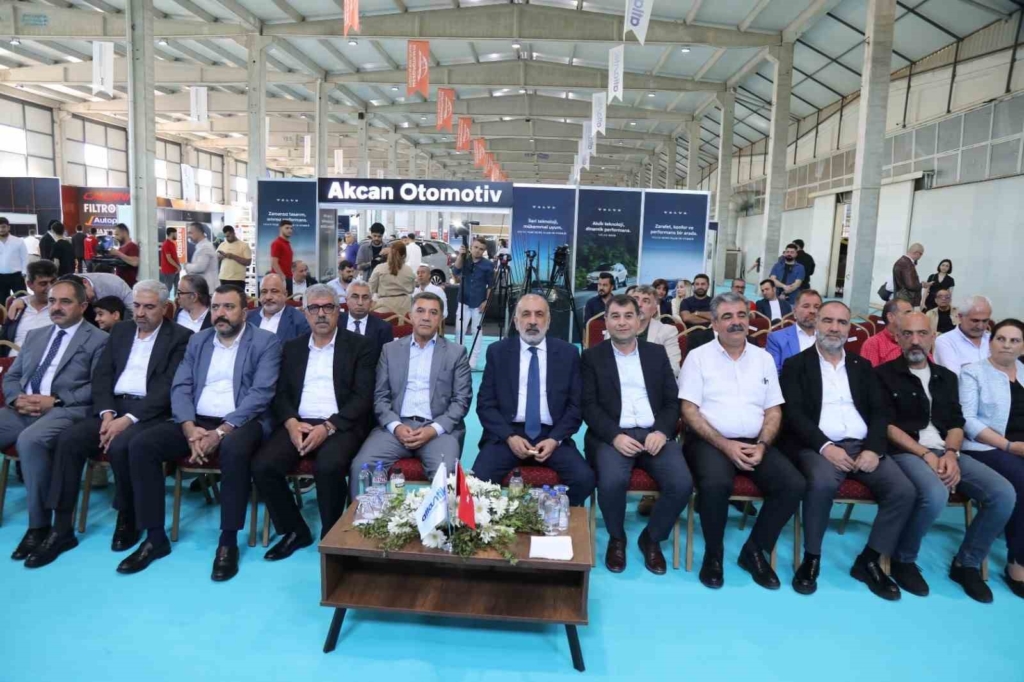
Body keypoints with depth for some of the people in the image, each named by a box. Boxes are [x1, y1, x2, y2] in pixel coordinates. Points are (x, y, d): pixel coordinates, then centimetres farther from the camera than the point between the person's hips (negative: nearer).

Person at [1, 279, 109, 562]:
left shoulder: (98, 340, 5)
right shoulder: (35, 335, 24)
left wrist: (55, 401, -14)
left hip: (66, 411, -6)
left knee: (30, 440, -35)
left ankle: (39, 525, -21)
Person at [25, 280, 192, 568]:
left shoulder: (180, 337, -1)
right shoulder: (120, 331, 17)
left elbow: (168, 388, -11)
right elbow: (101, 375, 11)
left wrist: (129, 418, -19)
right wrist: (107, 412, -8)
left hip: (150, 413, -5)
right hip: (113, 408, 6)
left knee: (120, 446, -32)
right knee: (69, 439, -19)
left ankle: (127, 519, -8)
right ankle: (62, 529, -11)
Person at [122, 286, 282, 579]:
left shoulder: (265, 342, -1)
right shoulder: (197, 341, 15)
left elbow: (260, 393, -12)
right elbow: (180, 388, 7)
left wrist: (220, 432, -21)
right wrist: (190, 429, -12)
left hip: (239, 423, -5)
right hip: (196, 422, 5)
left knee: (234, 449, -38)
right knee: (140, 445, -16)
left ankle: (228, 542, -23)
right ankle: (155, 537, -5)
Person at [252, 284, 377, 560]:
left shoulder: (360, 346, 3)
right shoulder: (292, 348, 17)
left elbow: (363, 397, -5)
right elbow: (281, 393, 11)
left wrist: (328, 426, -18)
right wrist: (291, 423, -11)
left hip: (341, 426, -4)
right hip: (298, 424, 4)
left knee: (328, 466, -33)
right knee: (262, 466, -20)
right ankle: (294, 530, 2)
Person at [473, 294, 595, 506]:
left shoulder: (568, 353, 6)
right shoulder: (497, 351, 5)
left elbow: (576, 405, 5)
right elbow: (485, 403, 2)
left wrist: (555, 439, -10)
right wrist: (509, 437, -12)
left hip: (552, 435, 1)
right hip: (506, 434, -1)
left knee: (585, 478, -22)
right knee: (479, 479, -26)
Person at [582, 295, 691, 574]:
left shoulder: (657, 354, 16)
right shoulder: (592, 357, 8)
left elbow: (672, 401, 10)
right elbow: (589, 405, -1)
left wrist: (662, 432, -10)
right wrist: (615, 436, -17)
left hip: (654, 434, 3)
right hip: (612, 435, -2)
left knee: (682, 483, -23)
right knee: (612, 481, -32)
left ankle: (652, 537, 7)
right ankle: (616, 538, 1)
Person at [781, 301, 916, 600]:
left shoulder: (862, 365, 19)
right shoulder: (796, 365, 6)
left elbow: (879, 412, 10)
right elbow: (794, 414, -5)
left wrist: (873, 449, -9)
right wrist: (825, 446, -19)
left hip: (862, 446, 5)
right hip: (818, 446, -4)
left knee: (904, 490, -19)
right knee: (823, 483, -35)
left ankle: (869, 561, 0)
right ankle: (811, 558, -13)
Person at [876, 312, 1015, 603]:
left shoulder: (946, 377, 18)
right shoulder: (884, 375, 1)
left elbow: (956, 424, 13)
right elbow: (887, 426, -7)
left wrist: (951, 454, -8)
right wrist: (926, 455, -15)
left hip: (946, 452, 6)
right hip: (906, 452, -6)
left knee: (1004, 494, -16)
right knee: (936, 495, -35)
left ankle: (966, 564, 5)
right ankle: (903, 560, -8)